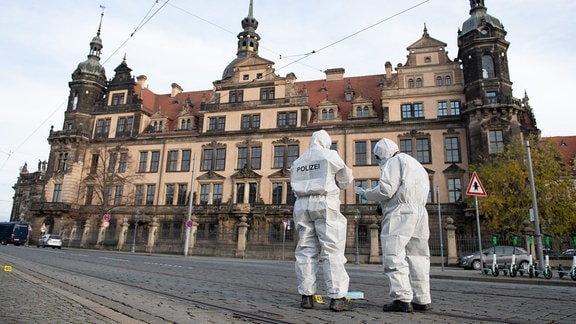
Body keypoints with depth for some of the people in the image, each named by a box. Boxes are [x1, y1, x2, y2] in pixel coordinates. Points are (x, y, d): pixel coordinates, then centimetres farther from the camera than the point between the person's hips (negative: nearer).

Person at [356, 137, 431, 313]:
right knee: (417, 257, 9)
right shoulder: (416, 164, 28)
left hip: (400, 213, -9)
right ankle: (422, 300, 11)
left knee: (394, 256, -10)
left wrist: (366, 194, 4)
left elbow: (386, 190, -12)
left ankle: (402, 299, -15)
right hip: (419, 212, 9)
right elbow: (423, 191, 23)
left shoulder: (394, 162, 0)